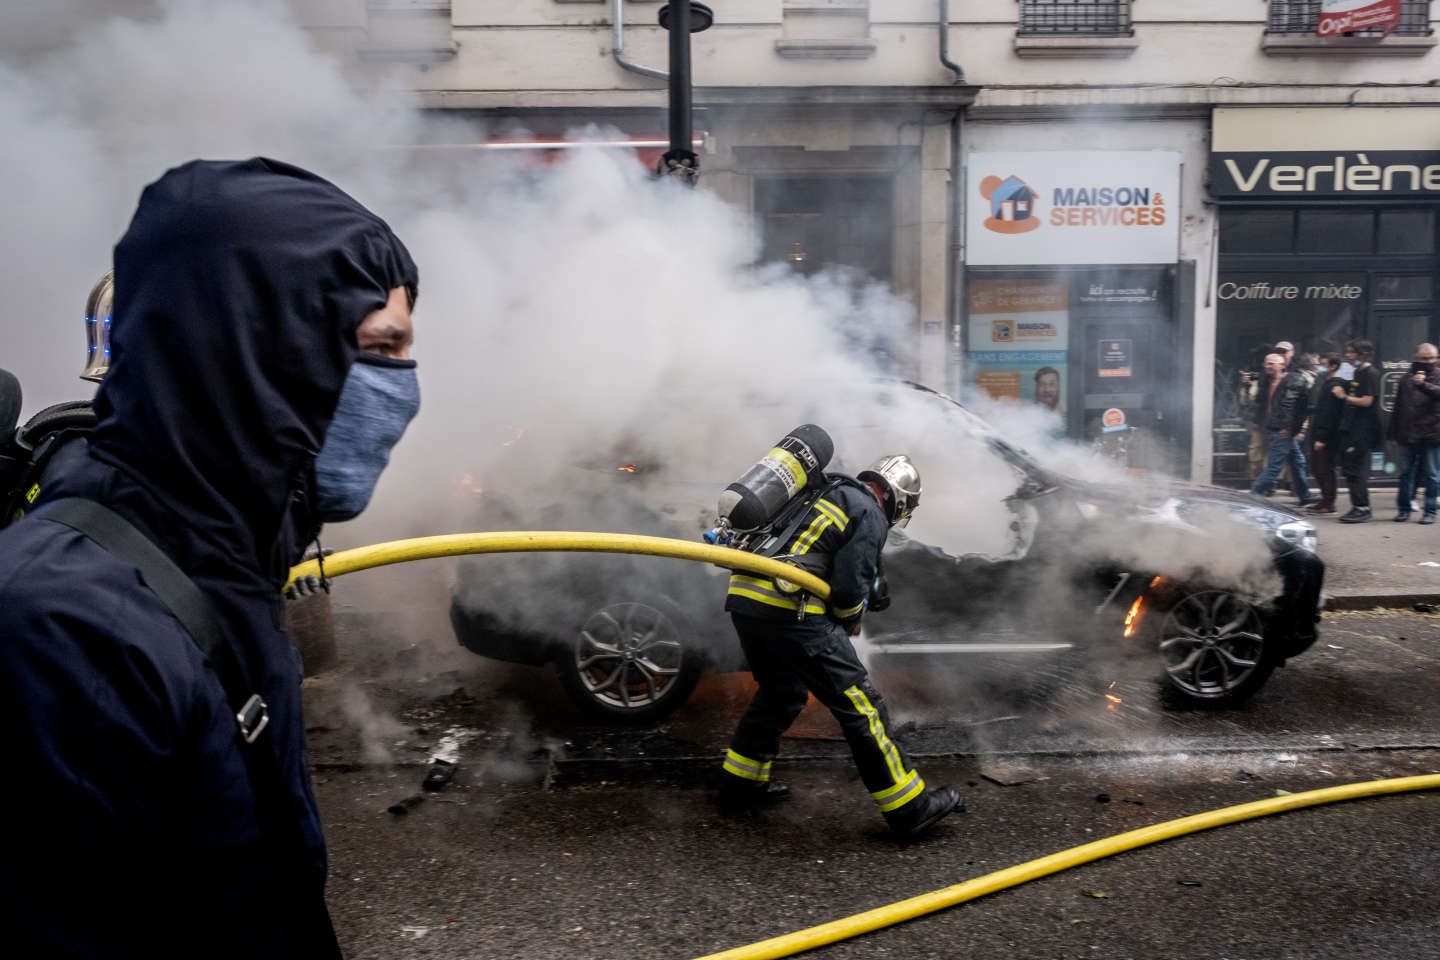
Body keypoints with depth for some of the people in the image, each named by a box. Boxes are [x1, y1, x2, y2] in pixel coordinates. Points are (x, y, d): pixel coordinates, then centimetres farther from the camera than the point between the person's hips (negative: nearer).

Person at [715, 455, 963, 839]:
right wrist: (851, 621, 11)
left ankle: (739, 784, 36)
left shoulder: (829, 493, 24)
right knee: (859, 703, 0)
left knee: (781, 693, 28)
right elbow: (850, 584, -8)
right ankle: (908, 808, 8)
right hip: (790, 610, -9)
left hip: (744, 594, 9)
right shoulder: (871, 515, -1)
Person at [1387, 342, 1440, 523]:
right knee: (1406, 473, 7)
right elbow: (1398, 407, 13)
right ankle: (1403, 509, 15)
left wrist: (1424, 384, -37)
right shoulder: (1406, 378, 12)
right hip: (1408, 435, 3)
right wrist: (1393, 433, 11)